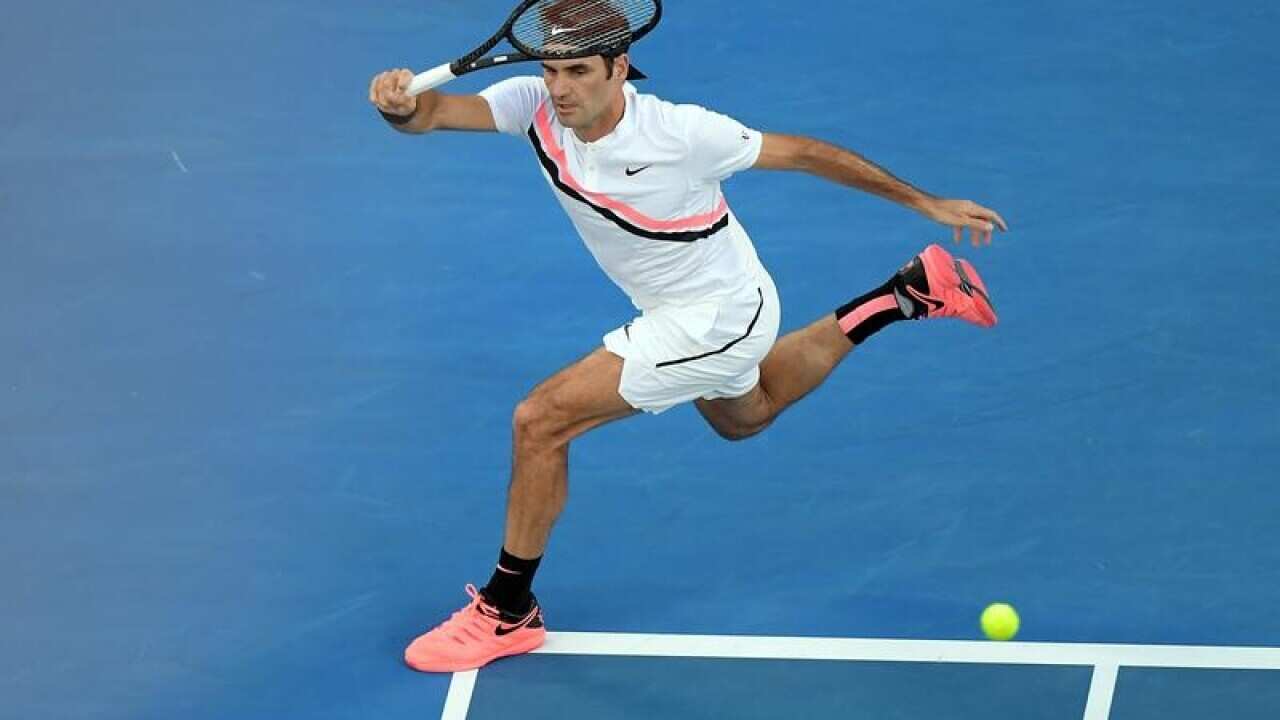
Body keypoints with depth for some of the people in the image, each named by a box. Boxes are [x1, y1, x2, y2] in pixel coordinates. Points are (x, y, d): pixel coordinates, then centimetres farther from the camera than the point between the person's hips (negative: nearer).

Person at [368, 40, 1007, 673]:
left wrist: (927, 204, -11)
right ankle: (911, 291, 43)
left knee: (540, 421, -16)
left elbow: (807, 153, -17)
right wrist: (403, 105, -58)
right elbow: (435, 112, -32)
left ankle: (508, 611, 0)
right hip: (675, 312, 8)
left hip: (717, 317, -8)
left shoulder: (679, 133, -30)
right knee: (745, 418, 36)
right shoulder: (537, 106, -17)